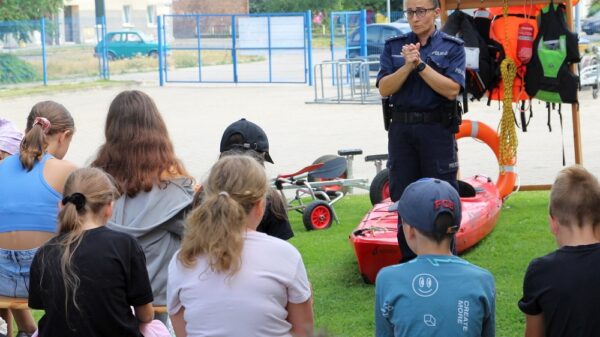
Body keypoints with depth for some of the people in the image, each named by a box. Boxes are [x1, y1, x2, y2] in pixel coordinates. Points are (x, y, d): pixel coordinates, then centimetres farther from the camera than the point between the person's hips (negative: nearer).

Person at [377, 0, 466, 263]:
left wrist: (420, 64, -16)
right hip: (401, 130, 3)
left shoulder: (452, 47, 0)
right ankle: (408, 262, 21)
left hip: (437, 131, -3)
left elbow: (452, 89, -11)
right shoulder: (394, 46, 8)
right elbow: (384, 88, -2)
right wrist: (408, 65, -16)